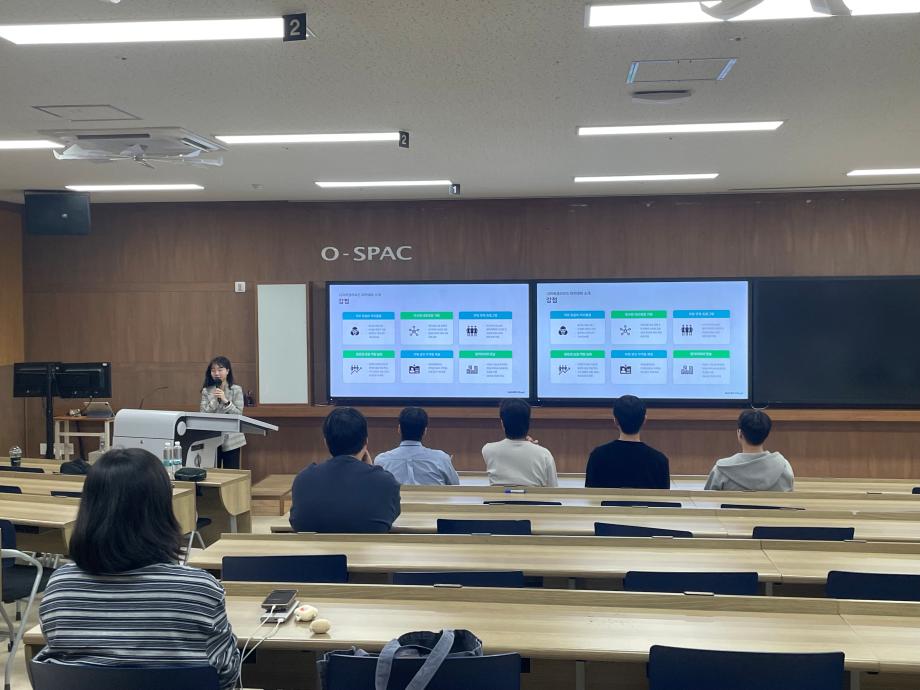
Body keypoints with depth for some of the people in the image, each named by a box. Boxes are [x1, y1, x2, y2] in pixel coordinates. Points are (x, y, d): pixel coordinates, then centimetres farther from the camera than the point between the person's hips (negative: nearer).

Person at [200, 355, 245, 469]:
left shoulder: (236, 390, -1)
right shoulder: (206, 391, 6)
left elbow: (238, 414, -7)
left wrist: (225, 401, -18)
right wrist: (214, 400, -13)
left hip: (231, 439, -2)